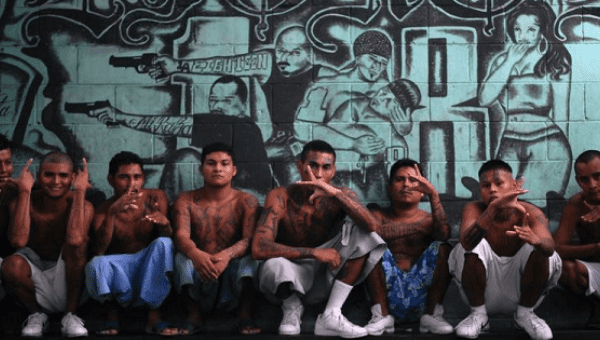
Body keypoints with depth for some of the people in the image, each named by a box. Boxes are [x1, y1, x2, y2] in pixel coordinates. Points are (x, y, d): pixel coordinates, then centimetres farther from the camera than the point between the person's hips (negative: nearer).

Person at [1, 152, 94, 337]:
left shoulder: (83, 206, -12)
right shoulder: (23, 203, -9)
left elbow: (75, 239, -35)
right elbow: (18, 240, -30)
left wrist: (80, 191, -27)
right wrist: (24, 190, -24)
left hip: (69, 281, -1)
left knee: (77, 244, -29)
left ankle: (70, 316, -12)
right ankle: (36, 315, 1)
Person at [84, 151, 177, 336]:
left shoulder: (156, 198, -2)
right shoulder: (104, 210, -6)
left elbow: (169, 238, -8)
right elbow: (98, 251, -21)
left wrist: (164, 223, -33)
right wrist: (111, 213, -34)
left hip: (150, 273, 1)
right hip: (119, 274, -1)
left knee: (164, 243, -30)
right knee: (96, 264, -34)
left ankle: (154, 316, -22)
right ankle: (112, 313, -3)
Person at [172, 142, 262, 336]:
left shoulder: (246, 201, -2)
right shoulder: (186, 201, 2)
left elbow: (250, 240, -18)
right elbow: (181, 236, -16)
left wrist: (227, 255, -41)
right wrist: (196, 254, -41)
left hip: (233, 280, -1)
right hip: (198, 282, 1)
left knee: (251, 256, -29)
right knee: (182, 256, -27)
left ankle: (245, 315, -18)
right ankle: (194, 316, -17)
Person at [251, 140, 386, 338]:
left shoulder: (341, 196, -7)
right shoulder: (281, 197, -15)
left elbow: (371, 226, -27)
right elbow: (259, 248, -28)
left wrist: (336, 194, -40)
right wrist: (314, 253, -31)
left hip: (327, 278, 3)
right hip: (290, 279, -3)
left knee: (359, 231, -19)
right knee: (274, 266, -38)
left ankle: (331, 316, -19)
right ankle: (292, 307, -1)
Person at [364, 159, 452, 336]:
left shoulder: (429, 220, 12)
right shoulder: (379, 215, 11)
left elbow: (444, 234, -12)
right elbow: (371, 230, -15)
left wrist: (434, 195, -18)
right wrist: (418, 227, -13)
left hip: (421, 293, 1)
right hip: (388, 293, 0)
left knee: (443, 248, -16)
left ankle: (431, 314, -13)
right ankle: (381, 316, -18)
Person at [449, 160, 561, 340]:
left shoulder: (530, 212, -12)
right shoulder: (474, 210, -13)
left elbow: (550, 247, -31)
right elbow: (466, 241, -36)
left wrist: (534, 239, -56)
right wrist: (494, 207, -49)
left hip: (518, 290, 1)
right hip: (484, 292, -1)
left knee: (539, 249, -23)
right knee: (474, 245, -25)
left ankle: (524, 313, -2)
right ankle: (478, 313, -8)